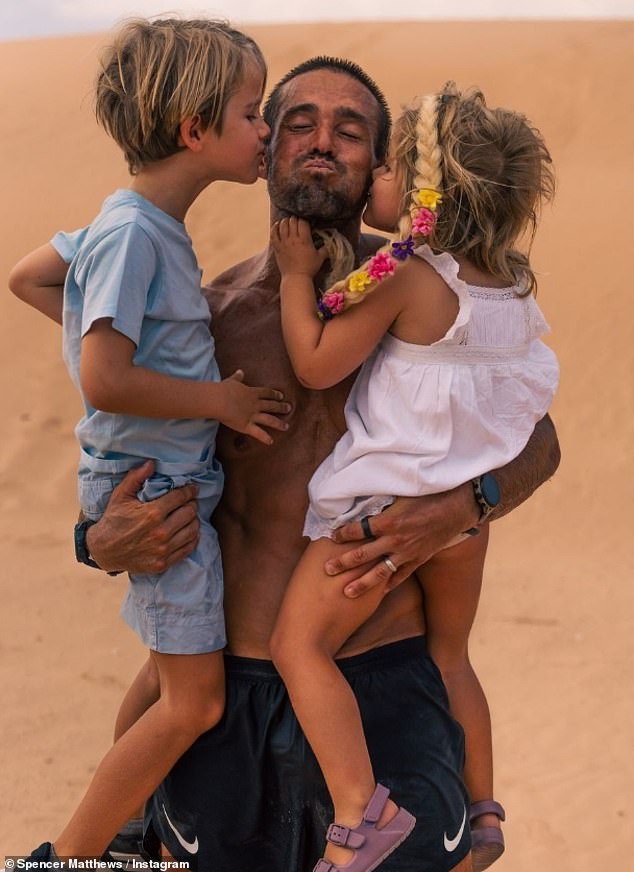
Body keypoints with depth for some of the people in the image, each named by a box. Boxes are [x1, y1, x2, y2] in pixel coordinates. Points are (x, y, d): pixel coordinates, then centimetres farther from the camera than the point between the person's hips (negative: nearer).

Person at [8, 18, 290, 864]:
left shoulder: (147, 222, 6)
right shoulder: (133, 233, -22)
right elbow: (104, 382, -29)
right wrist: (218, 398, -18)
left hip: (173, 481, 10)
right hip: (153, 483, -10)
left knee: (171, 671, 23)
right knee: (195, 700, -3)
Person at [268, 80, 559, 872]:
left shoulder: (402, 276, -17)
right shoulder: (511, 280, 5)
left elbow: (315, 363, -14)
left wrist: (296, 275, -6)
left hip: (389, 503, -8)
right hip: (466, 499, 8)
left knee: (297, 642, -3)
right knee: (448, 657, 23)